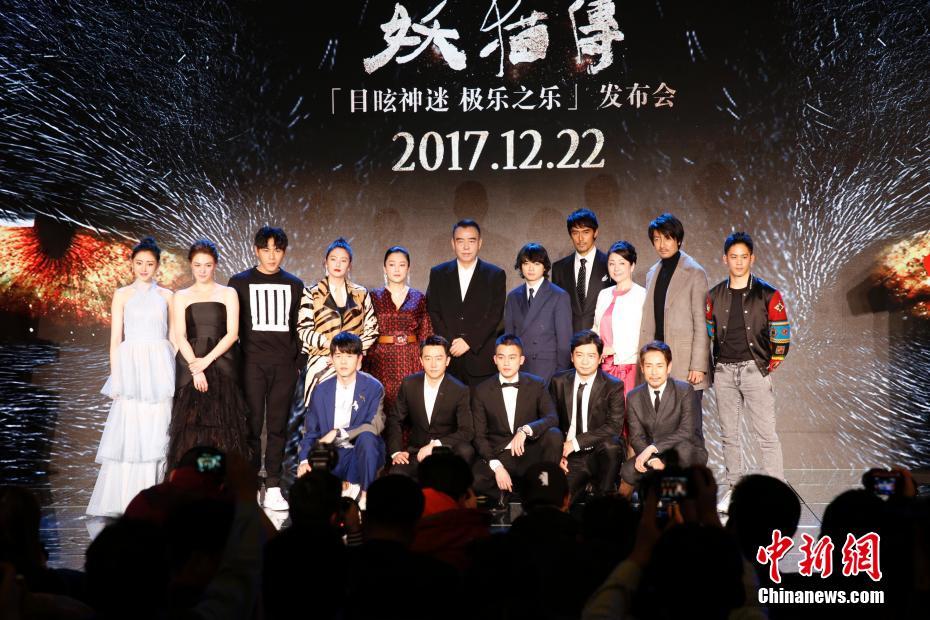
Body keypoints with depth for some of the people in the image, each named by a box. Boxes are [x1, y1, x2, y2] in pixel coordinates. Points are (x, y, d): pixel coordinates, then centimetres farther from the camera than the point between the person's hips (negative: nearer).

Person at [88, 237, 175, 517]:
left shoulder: (166, 295, 10)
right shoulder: (122, 295, 6)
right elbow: (115, 338, 5)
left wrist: (175, 371, 5)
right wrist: (115, 377, -2)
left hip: (161, 367, 1)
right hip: (131, 365, -1)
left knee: (157, 430, 0)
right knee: (129, 429, -6)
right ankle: (125, 498, -1)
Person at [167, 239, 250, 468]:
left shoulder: (228, 294, 7)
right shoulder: (182, 296, 11)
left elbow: (232, 333, -1)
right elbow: (180, 336, 1)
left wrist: (207, 360, -11)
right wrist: (196, 369, -11)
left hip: (222, 364, -1)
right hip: (191, 365, 1)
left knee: (222, 425, -5)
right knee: (190, 426, -4)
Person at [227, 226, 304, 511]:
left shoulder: (294, 285, 13)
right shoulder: (240, 282, 7)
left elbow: (298, 326, 15)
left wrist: (297, 361, 9)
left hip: (284, 365, 2)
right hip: (252, 362, -1)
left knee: (277, 426, 1)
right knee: (252, 424, -4)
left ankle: (273, 487, 3)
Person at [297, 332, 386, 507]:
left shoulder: (373, 387, -6)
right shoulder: (321, 391, 5)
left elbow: (376, 425, -17)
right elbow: (310, 430, 9)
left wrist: (337, 433, -21)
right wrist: (304, 460, -7)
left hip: (362, 453, -2)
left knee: (366, 437, -37)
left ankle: (366, 494, -18)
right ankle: (346, 487, 6)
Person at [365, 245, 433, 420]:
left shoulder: (419, 298, 8)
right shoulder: (375, 297, 6)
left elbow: (425, 335, 8)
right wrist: (366, 368, -3)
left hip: (411, 360, 1)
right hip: (382, 361, -1)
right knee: (384, 409, -3)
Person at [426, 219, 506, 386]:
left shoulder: (496, 275, 7)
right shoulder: (438, 274, 12)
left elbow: (495, 315, -1)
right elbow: (433, 313, 6)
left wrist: (469, 341, -10)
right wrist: (451, 344, -7)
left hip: (481, 360, -1)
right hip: (446, 358, 1)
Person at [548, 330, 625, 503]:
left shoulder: (614, 386, -4)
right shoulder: (559, 382, 6)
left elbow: (614, 426, -15)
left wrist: (576, 442, -21)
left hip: (601, 454, -1)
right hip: (570, 458, 1)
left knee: (611, 445, -35)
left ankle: (605, 497, -17)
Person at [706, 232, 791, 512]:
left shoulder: (768, 294, -2)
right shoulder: (715, 296, 9)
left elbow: (782, 334, 1)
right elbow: (707, 333, 16)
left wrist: (771, 366, -2)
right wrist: (712, 367, 10)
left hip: (755, 370, -4)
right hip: (724, 372, 4)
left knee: (766, 435, -6)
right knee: (728, 434, 9)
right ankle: (734, 488, 17)